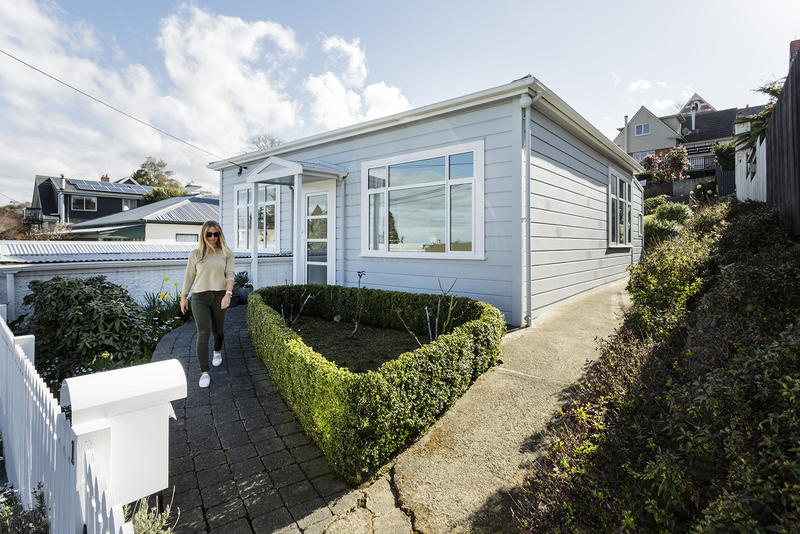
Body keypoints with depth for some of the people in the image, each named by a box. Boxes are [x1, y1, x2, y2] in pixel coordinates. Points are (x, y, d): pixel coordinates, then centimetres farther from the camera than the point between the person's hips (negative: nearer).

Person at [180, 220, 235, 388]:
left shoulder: (226, 254, 3)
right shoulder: (195, 254, 5)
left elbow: (230, 275, -4)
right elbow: (189, 276, 12)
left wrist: (228, 294, -18)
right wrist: (183, 297, 13)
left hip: (219, 296, 0)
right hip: (199, 297, 0)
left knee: (218, 330, 12)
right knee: (203, 333, -7)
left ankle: (217, 351, 46)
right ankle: (204, 372, -2)